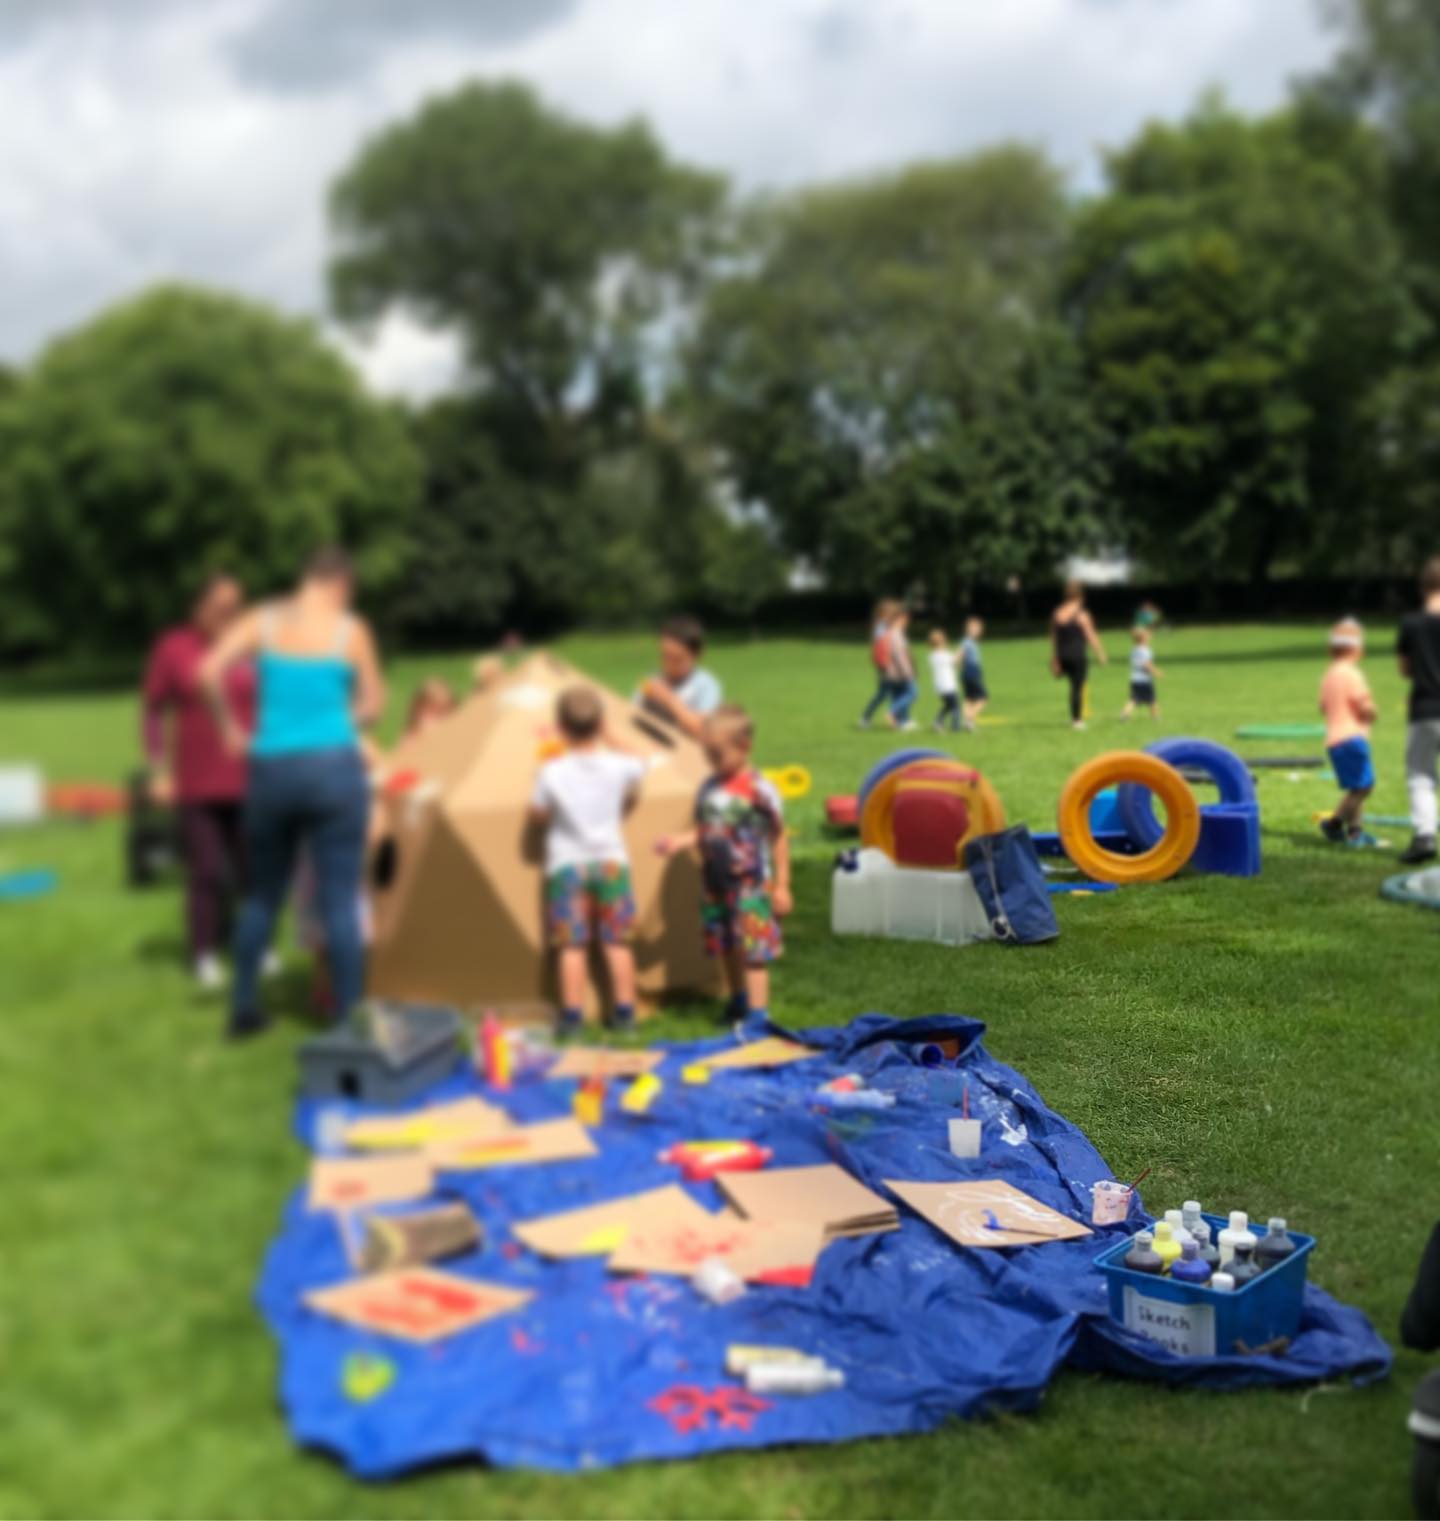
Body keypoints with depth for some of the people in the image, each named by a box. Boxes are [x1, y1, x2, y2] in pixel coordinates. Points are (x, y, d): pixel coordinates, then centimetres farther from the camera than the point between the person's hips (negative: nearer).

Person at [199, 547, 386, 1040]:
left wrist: (229, 727, 6)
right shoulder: (351, 630, 0)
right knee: (340, 900, 0)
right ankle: (350, 1020, 3)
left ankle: (243, 1009, 25)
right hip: (335, 767, -3)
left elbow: (209, 673, -8)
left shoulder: (262, 621, 5)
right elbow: (373, 704, 7)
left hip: (270, 771, 3)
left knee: (262, 894, 17)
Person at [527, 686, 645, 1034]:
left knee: (572, 945, 2)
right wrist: (608, 742, 24)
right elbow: (639, 768, 18)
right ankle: (624, 1011, 15)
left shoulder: (552, 773, -13)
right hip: (611, 861, 2)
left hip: (567, 865, -2)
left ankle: (572, 1015, 4)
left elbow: (537, 817, -3)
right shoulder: (619, 766, -6)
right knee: (617, 942, 9)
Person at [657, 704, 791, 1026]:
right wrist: (680, 841, -9)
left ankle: (758, 1014, 0)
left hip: (751, 884, -7)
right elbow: (703, 831, 11)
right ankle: (738, 1001, 38)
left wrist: (782, 885, -6)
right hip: (716, 881, 7)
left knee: (753, 951, -5)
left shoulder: (759, 790, -15)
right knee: (727, 948, 19)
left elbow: (778, 838, -7)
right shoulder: (709, 787, 3)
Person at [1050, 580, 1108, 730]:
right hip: (1078, 656, -5)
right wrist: (1101, 655, 3)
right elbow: (1092, 638, -7)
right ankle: (1077, 720, 6)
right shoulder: (1082, 616, -10)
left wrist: (1055, 660, 17)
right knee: (1077, 688, 1)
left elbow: (1054, 640, 10)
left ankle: (1075, 718, 12)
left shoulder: (1056, 615, 5)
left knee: (1074, 685, 16)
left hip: (1063, 656, 5)